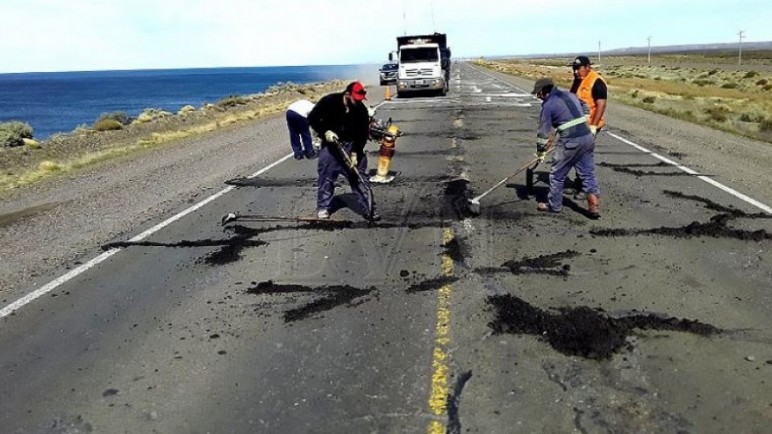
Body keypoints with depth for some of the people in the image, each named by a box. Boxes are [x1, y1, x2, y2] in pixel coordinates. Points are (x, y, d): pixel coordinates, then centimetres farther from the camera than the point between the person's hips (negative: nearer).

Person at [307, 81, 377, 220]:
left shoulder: (361, 109, -12)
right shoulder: (329, 101, -17)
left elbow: (363, 134, -9)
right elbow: (312, 118, -10)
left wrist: (355, 153, -18)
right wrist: (325, 132, -23)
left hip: (352, 145, 1)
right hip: (331, 144, -1)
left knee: (359, 176, -2)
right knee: (326, 176, 3)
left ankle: (368, 209, 2)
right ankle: (323, 207, 18)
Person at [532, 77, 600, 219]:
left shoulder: (548, 105, -5)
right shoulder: (571, 95, 15)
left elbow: (544, 130, -2)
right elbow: (585, 113, 23)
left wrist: (540, 150, 9)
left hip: (570, 142, -7)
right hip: (587, 137, 7)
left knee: (557, 174, 10)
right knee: (588, 174, 10)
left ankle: (554, 205, 21)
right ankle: (594, 206, 6)